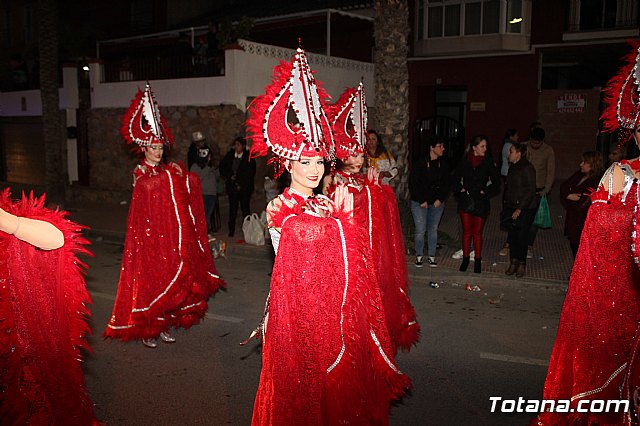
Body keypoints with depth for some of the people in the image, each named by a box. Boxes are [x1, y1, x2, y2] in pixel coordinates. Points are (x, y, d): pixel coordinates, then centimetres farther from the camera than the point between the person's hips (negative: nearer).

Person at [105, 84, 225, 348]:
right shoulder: (140, 172, 0)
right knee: (149, 278, -4)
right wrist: (172, 175, -17)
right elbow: (147, 186, -20)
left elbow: (186, 193, 8)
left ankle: (162, 325, 17)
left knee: (168, 276, 7)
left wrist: (186, 178, -6)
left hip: (169, 232, 5)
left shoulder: (167, 170, 14)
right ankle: (146, 329, 6)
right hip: (148, 232, -5)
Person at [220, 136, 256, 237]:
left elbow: (251, 173, -5)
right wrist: (229, 176, -5)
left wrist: (241, 185, -9)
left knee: (245, 208, 0)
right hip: (232, 186, 2)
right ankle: (231, 230, 8)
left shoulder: (249, 158, -3)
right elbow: (222, 167, 10)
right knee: (232, 208, 2)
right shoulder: (230, 155, 6)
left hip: (244, 188, -2)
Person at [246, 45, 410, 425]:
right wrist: (340, 217, -7)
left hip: (338, 305, 6)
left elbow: (350, 257, 3)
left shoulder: (327, 204, 7)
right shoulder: (279, 208, -8)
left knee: (341, 377, 15)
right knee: (306, 387, 6)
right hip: (300, 304, -5)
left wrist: (346, 215, -4)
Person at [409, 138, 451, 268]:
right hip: (420, 202, -3)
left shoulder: (444, 165, 4)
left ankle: (431, 256, 19)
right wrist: (421, 201, -10)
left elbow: (447, 184, 9)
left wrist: (440, 199, -2)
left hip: (437, 203, 3)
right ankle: (419, 256, 12)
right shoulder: (420, 164, -8)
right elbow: (412, 184, -7)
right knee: (420, 230, -5)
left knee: (433, 229, 9)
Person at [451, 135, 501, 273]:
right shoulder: (465, 161, 0)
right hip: (465, 201, 1)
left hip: (481, 201, -1)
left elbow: (496, 181, 2)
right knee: (467, 231, 7)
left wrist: (486, 192, -6)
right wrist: (460, 189, 0)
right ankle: (465, 259, 17)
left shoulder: (488, 162, -3)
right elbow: (455, 179, 13)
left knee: (478, 232, 5)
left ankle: (478, 261, 16)